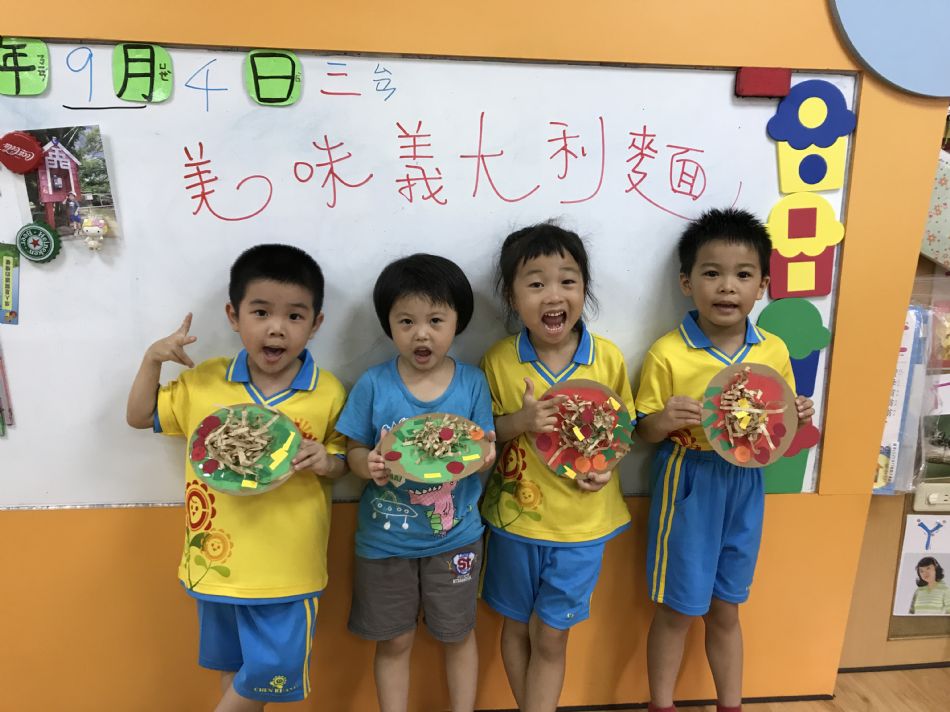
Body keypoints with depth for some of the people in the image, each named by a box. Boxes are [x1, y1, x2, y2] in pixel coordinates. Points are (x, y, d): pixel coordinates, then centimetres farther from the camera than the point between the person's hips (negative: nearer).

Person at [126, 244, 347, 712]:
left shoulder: (328, 394, -10)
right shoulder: (203, 381, -5)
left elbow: (341, 462, 1)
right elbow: (139, 417, 8)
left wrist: (326, 463, -22)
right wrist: (152, 359, -6)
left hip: (287, 568, -2)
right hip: (218, 561, 3)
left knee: (271, 673, 7)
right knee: (233, 670, 23)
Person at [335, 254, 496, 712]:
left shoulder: (472, 383, -9)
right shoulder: (373, 385, -11)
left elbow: (485, 452, -3)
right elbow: (354, 450, -4)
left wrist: (485, 455, -26)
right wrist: (369, 466, -26)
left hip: (454, 536, 1)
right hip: (385, 538, 0)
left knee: (457, 634, 20)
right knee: (394, 641, 17)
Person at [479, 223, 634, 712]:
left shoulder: (608, 358, -11)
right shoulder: (498, 361, -11)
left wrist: (606, 464, -17)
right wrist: (519, 421, -23)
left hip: (582, 521, -1)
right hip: (515, 515, 1)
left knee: (550, 636, 13)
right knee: (517, 627, 20)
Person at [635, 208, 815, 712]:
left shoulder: (774, 352, -2)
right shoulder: (667, 354, -15)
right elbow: (643, 432, -8)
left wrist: (798, 417, -11)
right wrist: (665, 419, -29)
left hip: (745, 486, 4)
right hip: (687, 486, -3)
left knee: (725, 610, 20)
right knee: (676, 610, 11)